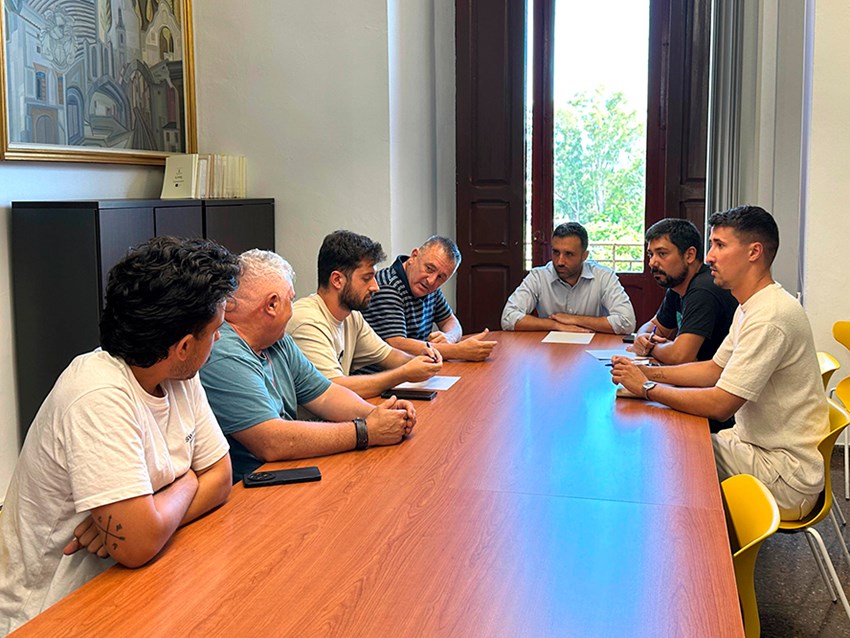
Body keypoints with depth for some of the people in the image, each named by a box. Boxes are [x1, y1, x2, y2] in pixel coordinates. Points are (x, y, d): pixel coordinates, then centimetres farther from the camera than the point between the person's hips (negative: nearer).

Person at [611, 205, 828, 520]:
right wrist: (648, 372, 1)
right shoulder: (751, 307, 9)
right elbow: (715, 369, 15)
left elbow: (719, 405, -26)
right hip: (759, 445, 9)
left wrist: (647, 388, -15)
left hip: (786, 475, -9)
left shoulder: (769, 317, -25)